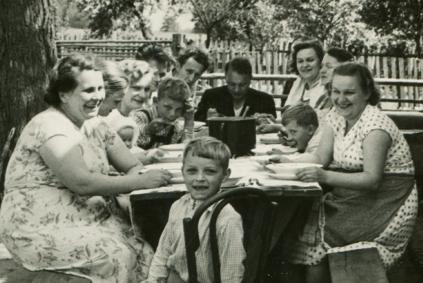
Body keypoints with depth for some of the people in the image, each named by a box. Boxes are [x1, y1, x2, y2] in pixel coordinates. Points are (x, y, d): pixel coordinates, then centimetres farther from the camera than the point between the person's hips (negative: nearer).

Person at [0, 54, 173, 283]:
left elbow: (133, 167, 9)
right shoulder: (49, 127, -15)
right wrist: (140, 181, -23)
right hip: (41, 230, -7)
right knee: (120, 255, -24)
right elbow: (82, 183, -25)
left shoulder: (95, 125, 10)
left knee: (145, 247, -13)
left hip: (88, 219, 7)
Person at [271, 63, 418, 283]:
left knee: (316, 234, -20)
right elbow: (320, 157, 4)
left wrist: (325, 177, -36)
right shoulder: (336, 116, 4)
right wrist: (288, 162, -13)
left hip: (386, 205, -7)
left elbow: (372, 180, -25)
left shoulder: (375, 125, -19)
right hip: (353, 197, 7)